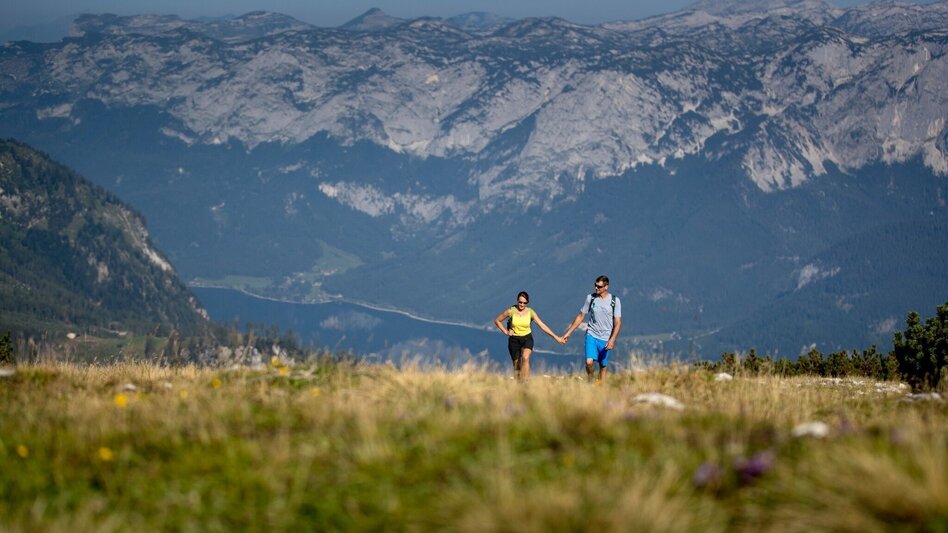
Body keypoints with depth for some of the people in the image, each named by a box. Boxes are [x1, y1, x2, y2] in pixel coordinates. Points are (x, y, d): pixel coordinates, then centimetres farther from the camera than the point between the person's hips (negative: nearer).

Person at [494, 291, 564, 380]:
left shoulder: (530, 312, -7)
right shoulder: (511, 311, -9)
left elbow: (542, 326, -7)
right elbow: (497, 320, 4)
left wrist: (556, 337, -11)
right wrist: (505, 332, -5)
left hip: (527, 338, -1)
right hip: (514, 339, 1)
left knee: (525, 358, -28)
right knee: (516, 364, 5)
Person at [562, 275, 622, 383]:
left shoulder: (615, 301, -4)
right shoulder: (590, 298, 1)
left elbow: (618, 323, -4)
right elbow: (580, 316, 10)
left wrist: (612, 340, -16)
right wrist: (568, 332, 9)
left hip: (605, 339, 0)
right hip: (591, 335, 0)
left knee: (603, 366, 5)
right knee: (589, 362, -15)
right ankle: (590, 381, 9)